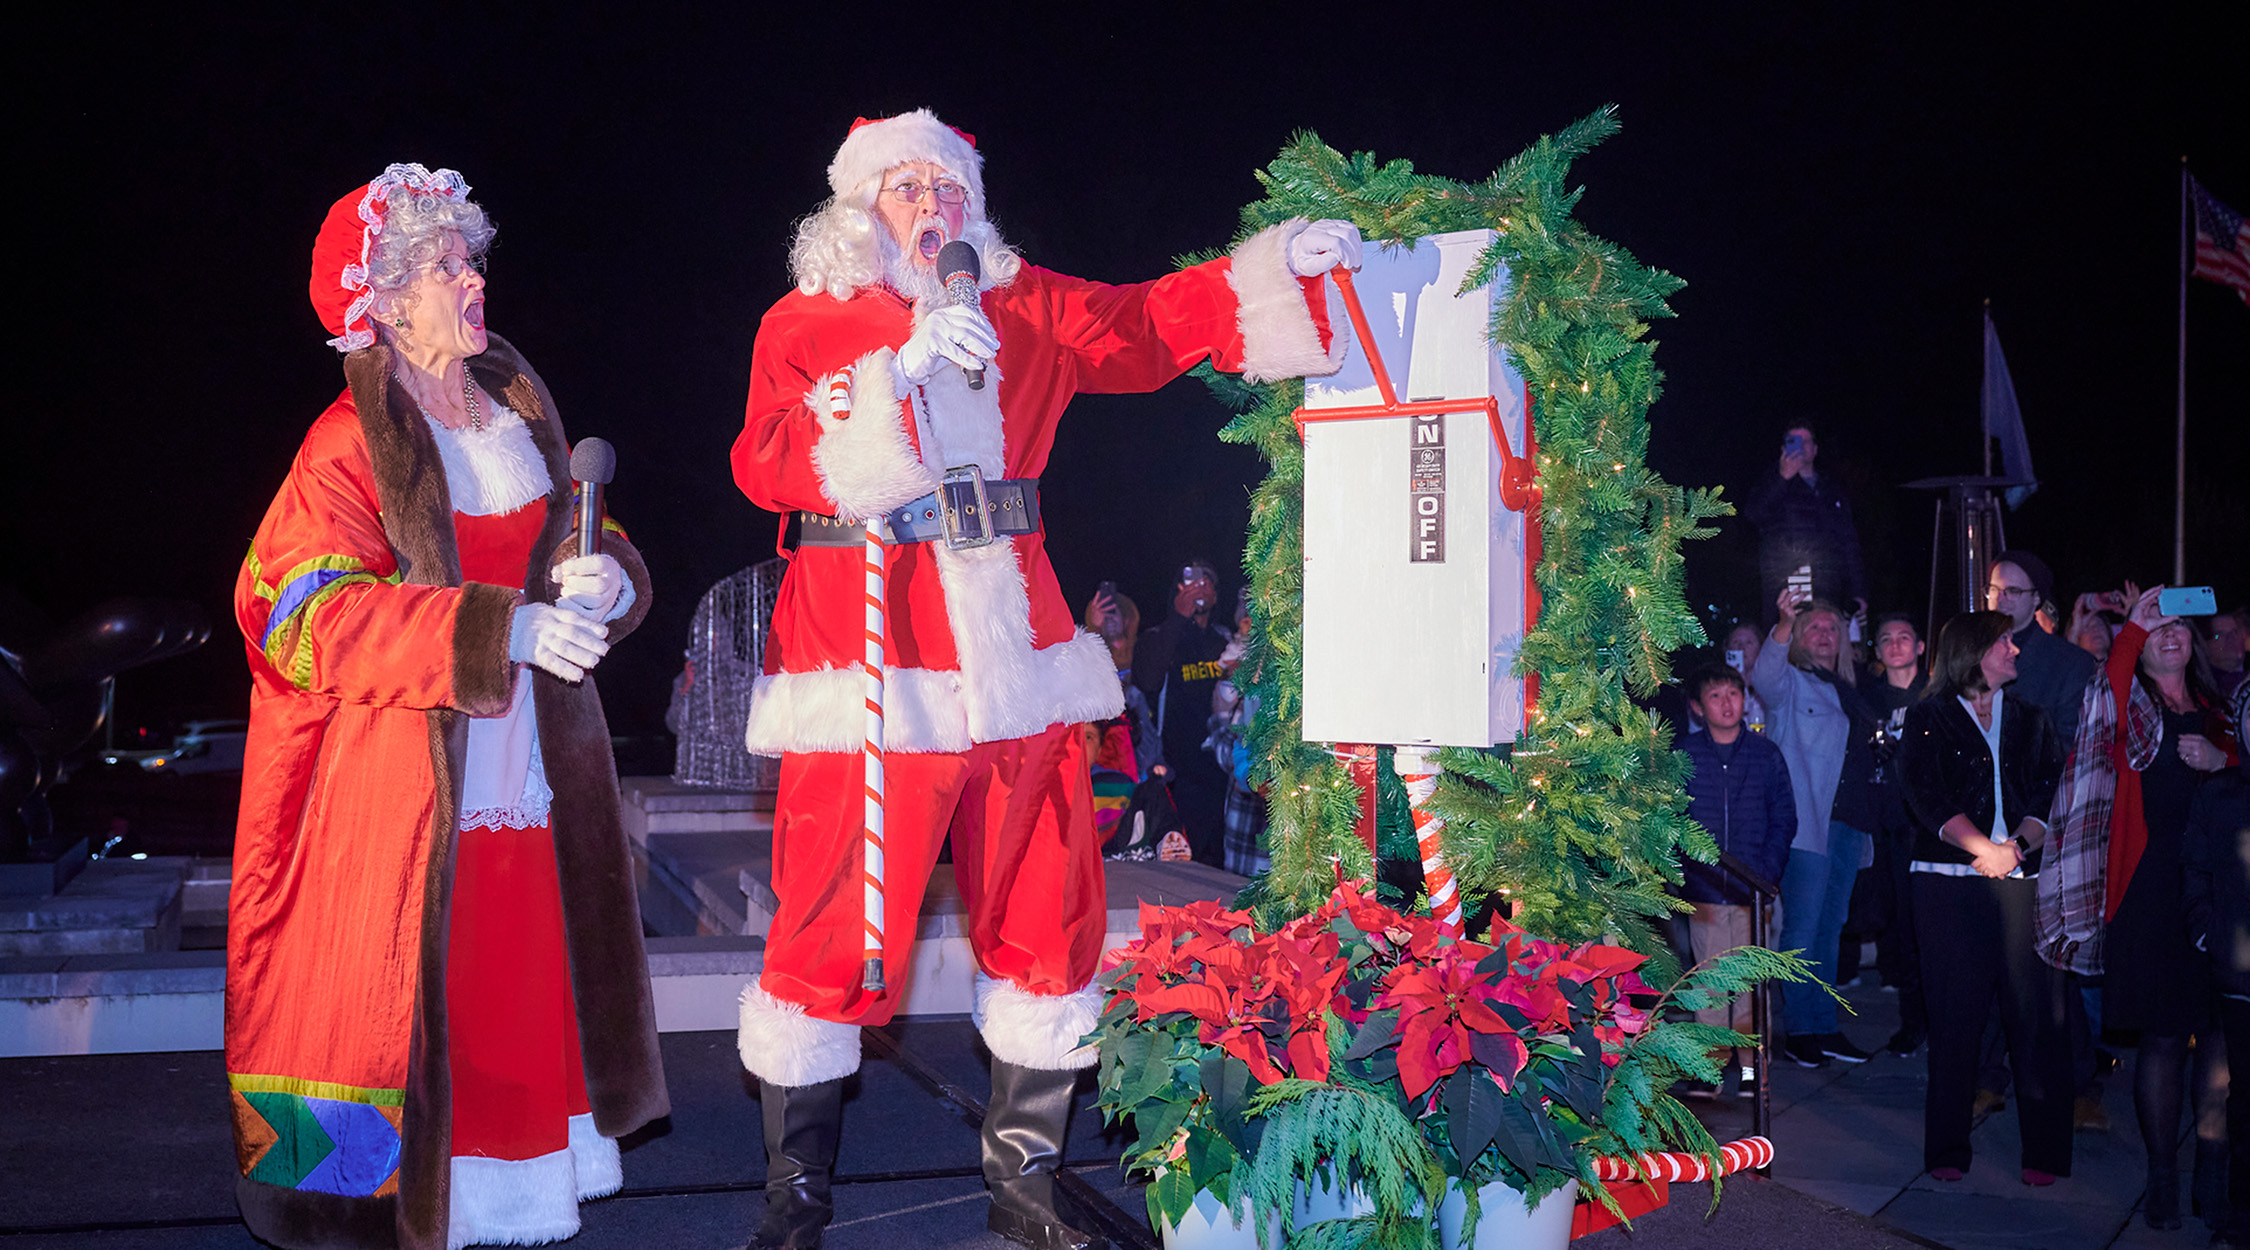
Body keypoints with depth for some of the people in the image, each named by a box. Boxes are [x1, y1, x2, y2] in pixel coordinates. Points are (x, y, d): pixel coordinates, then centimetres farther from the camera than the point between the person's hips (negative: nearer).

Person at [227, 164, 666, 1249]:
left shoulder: (520, 412, 12)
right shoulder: (349, 445, -7)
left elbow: (591, 541, 18)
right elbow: (309, 611, -18)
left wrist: (604, 578, -8)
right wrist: (499, 629, -27)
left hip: (525, 761, 6)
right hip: (402, 779, -5)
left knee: (524, 980, 8)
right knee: (407, 987, -3)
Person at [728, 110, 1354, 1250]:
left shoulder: (1022, 309, 16)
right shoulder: (806, 324, 6)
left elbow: (1149, 324, 8)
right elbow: (768, 466, -8)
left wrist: (1279, 268, -5)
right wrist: (897, 372, -17)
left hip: (1012, 654, 4)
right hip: (870, 653, -4)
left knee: (1047, 917, 6)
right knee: (835, 936, -4)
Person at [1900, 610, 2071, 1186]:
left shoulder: (2030, 719, 18)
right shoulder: (1930, 717, 8)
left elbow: (2050, 793, 7)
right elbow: (1928, 797, -4)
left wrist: (2017, 845, -10)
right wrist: (1984, 849, -14)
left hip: (2022, 879, 3)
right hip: (1950, 880, -3)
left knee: (2037, 1013, -4)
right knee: (1955, 1015, -1)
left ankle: (2044, 1150, 3)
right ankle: (1948, 1148, 8)